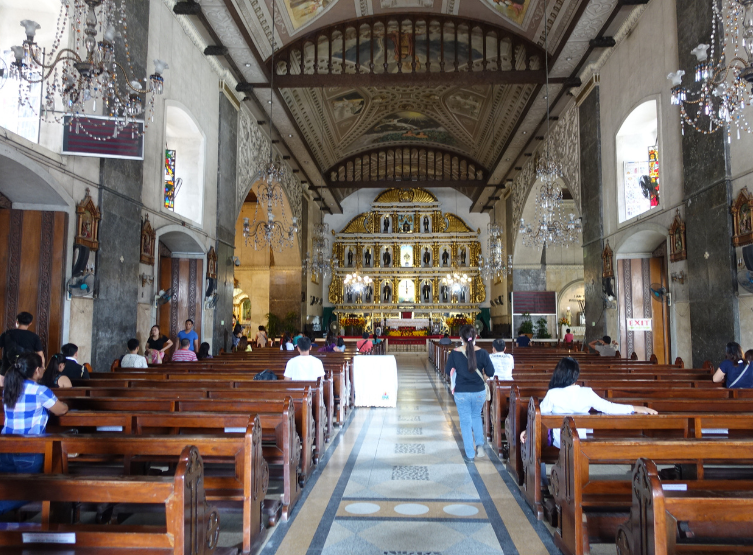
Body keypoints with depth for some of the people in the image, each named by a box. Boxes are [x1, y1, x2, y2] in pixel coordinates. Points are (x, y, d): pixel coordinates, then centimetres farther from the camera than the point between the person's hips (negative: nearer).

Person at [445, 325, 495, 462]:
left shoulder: (454, 353, -12)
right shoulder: (482, 353, -12)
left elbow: (448, 371, -2)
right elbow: (491, 372, -8)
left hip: (461, 393, -1)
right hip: (479, 392, 1)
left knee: (465, 421, 11)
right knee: (476, 416, 27)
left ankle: (470, 454, 16)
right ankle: (480, 444, 15)